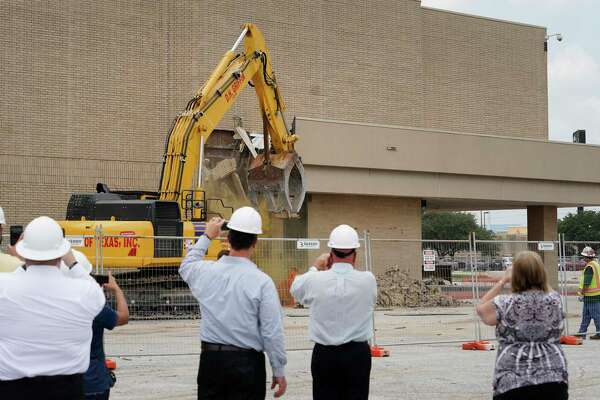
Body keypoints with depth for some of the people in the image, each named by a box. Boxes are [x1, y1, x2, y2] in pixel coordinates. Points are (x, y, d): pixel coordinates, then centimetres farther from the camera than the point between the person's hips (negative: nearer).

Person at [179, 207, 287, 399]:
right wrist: (279, 371, 0)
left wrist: (207, 236, 31)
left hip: (210, 358, 3)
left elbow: (186, 266, 24)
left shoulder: (206, 271, -4)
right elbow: (272, 332, -10)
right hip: (247, 362, -3)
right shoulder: (262, 281, -14)